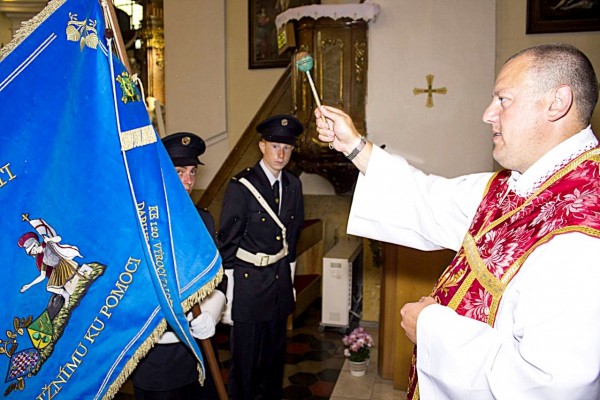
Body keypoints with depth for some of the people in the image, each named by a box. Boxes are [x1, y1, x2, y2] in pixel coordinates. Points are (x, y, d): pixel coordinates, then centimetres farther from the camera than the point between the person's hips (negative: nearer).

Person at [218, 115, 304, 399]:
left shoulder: (293, 185, 3)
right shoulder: (240, 186, -15)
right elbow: (227, 242, -12)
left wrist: (290, 280, 13)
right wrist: (229, 291, -10)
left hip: (281, 283, 6)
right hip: (249, 283, -5)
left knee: (276, 352, 21)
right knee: (245, 357, 8)